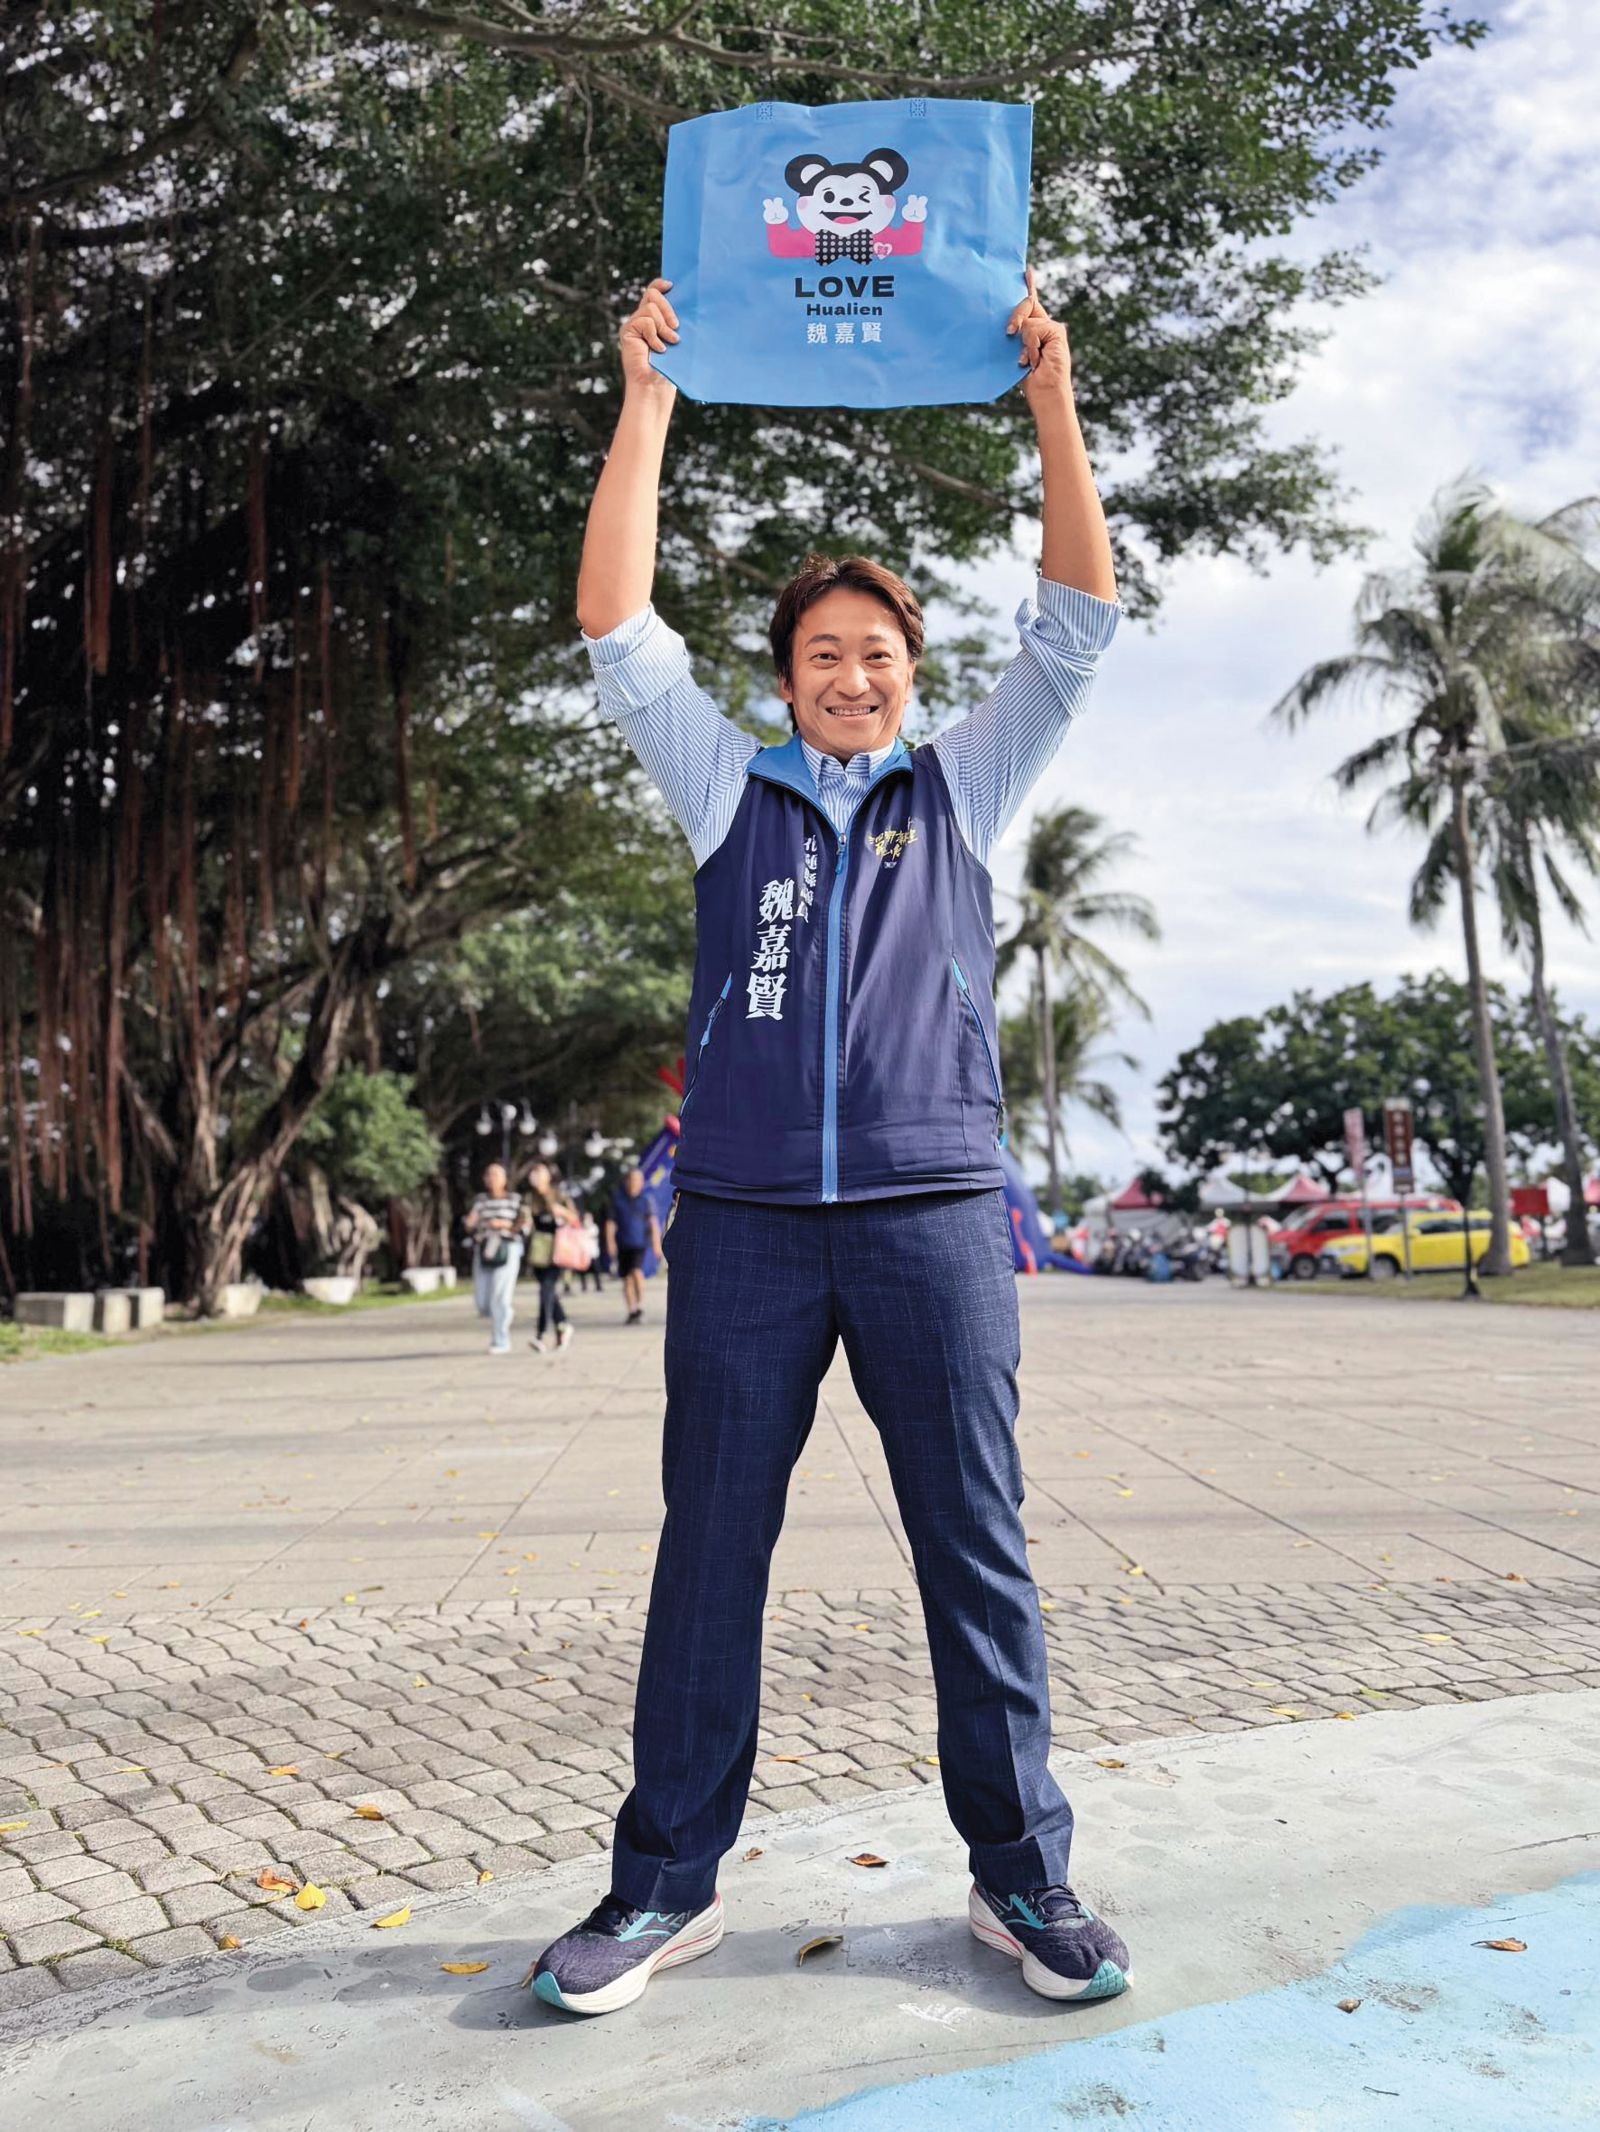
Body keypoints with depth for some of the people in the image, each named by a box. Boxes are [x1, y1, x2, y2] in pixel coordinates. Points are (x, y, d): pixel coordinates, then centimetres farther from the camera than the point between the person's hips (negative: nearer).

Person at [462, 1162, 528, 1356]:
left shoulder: (514, 1200, 2)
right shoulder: (480, 1200, 10)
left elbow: (524, 1226, -1)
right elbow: (469, 1226, 11)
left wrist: (505, 1224, -16)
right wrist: (469, 1222, -12)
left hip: (507, 1250, -4)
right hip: (483, 1251, 4)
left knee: (500, 1298, -10)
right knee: (482, 1301, 1)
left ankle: (501, 1342, -2)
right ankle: (504, 1318, 33)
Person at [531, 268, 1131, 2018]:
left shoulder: (963, 788, 15)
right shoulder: (727, 788, 14)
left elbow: (1074, 623, 8)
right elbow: (615, 626, 8)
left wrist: (1053, 408, 2)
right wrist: (647, 401, 5)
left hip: (935, 1213, 0)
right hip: (745, 1216, 1)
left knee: (977, 1550, 5)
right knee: (708, 1551, 5)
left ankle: (1021, 1870, 18)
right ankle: (668, 1878, 17)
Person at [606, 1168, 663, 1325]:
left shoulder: (645, 1201, 3)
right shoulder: (618, 1201, 6)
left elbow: (653, 1222, -1)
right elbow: (611, 1223, 6)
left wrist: (656, 1242, -10)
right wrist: (610, 1241, -5)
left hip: (640, 1243, -3)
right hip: (623, 1245, 3)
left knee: (636, 1271, -23)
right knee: (627, 1278, 6)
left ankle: (640, 1306, -14)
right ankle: (632, 1312, 16)